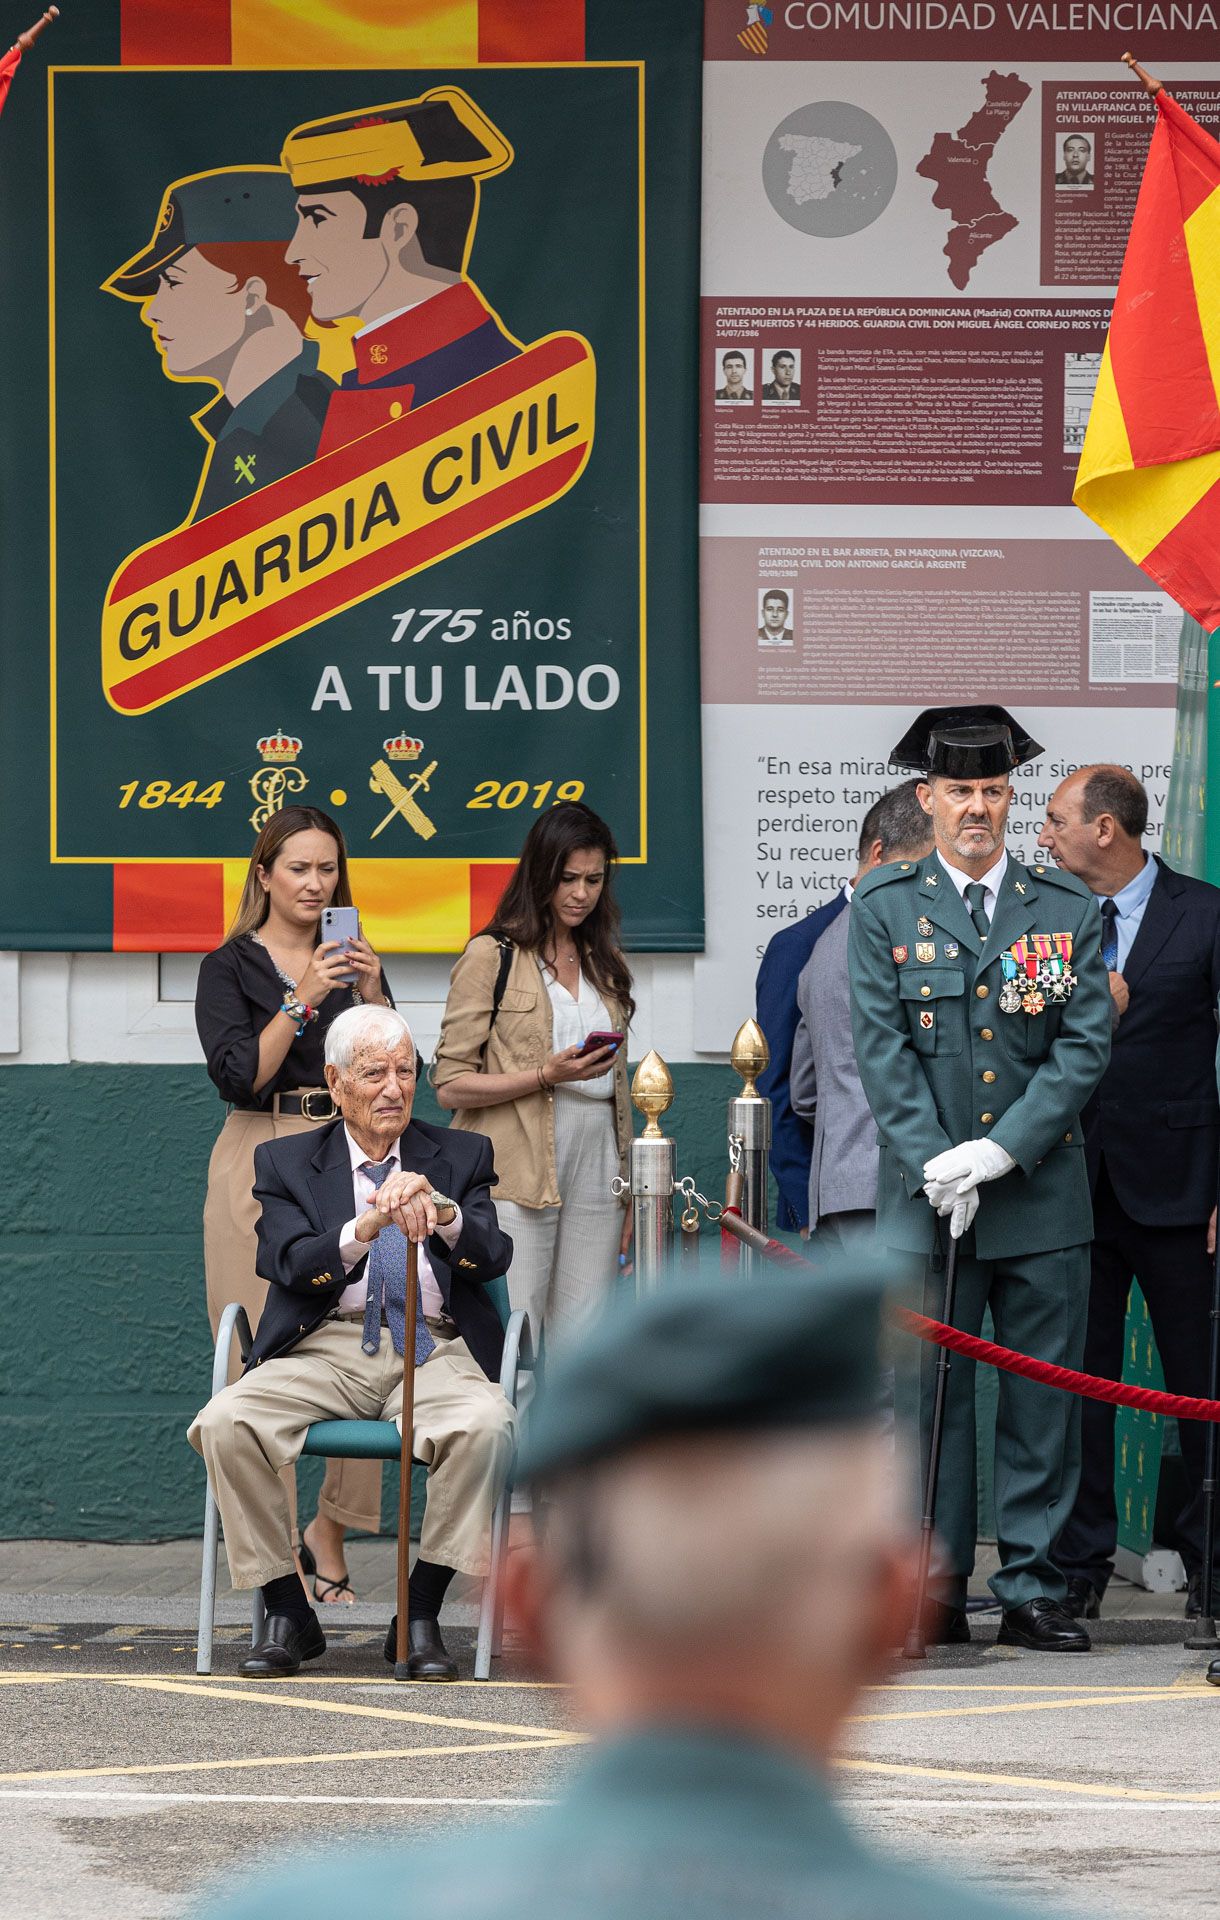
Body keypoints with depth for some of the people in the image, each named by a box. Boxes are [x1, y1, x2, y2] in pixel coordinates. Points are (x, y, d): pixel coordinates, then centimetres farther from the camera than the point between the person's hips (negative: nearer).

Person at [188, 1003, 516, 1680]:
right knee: (223, 1423, -28)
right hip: (324, 1350, 0)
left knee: (485, 1425, -34)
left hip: (433, 1351, 0)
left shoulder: (461, 1157, 16)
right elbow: (288, 1265, -6)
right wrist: (364, 1230, -25)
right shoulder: (285, 1164, 13)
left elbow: (492, 1258, -1)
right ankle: (287, 1616, -13)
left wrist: (441, 1212, -23)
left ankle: (420, 1616, -20)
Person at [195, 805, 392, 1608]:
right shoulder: (231, 968, 5)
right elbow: (239, 1074, -9)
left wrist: (372, 996, -7)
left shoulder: (355, 962, 15)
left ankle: (328, 1531, 7)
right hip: (262, 1161, -3)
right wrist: (301, 1001, -17)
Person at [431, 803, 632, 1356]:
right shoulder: (493, 956, -3)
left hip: (594, 1177, 6)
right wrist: (548, 1075, -17)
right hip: (517, 1180, -6)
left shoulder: (604, 962, 17)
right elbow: (450, 1086, -7)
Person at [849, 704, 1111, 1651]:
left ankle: (1033, 1590, 9)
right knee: (929, 1398, 0)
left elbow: (1086, 1047, 0)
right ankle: (934, 1594, 7)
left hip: (1042, 1193, 1)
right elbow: (882, 1047, -1)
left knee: (1043, 1400, 2)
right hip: (923, 1198, -1)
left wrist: (999, 1151, -11)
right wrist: (934, 1163, -12)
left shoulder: (1070, 909, 6)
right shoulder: (884, 906, 5)